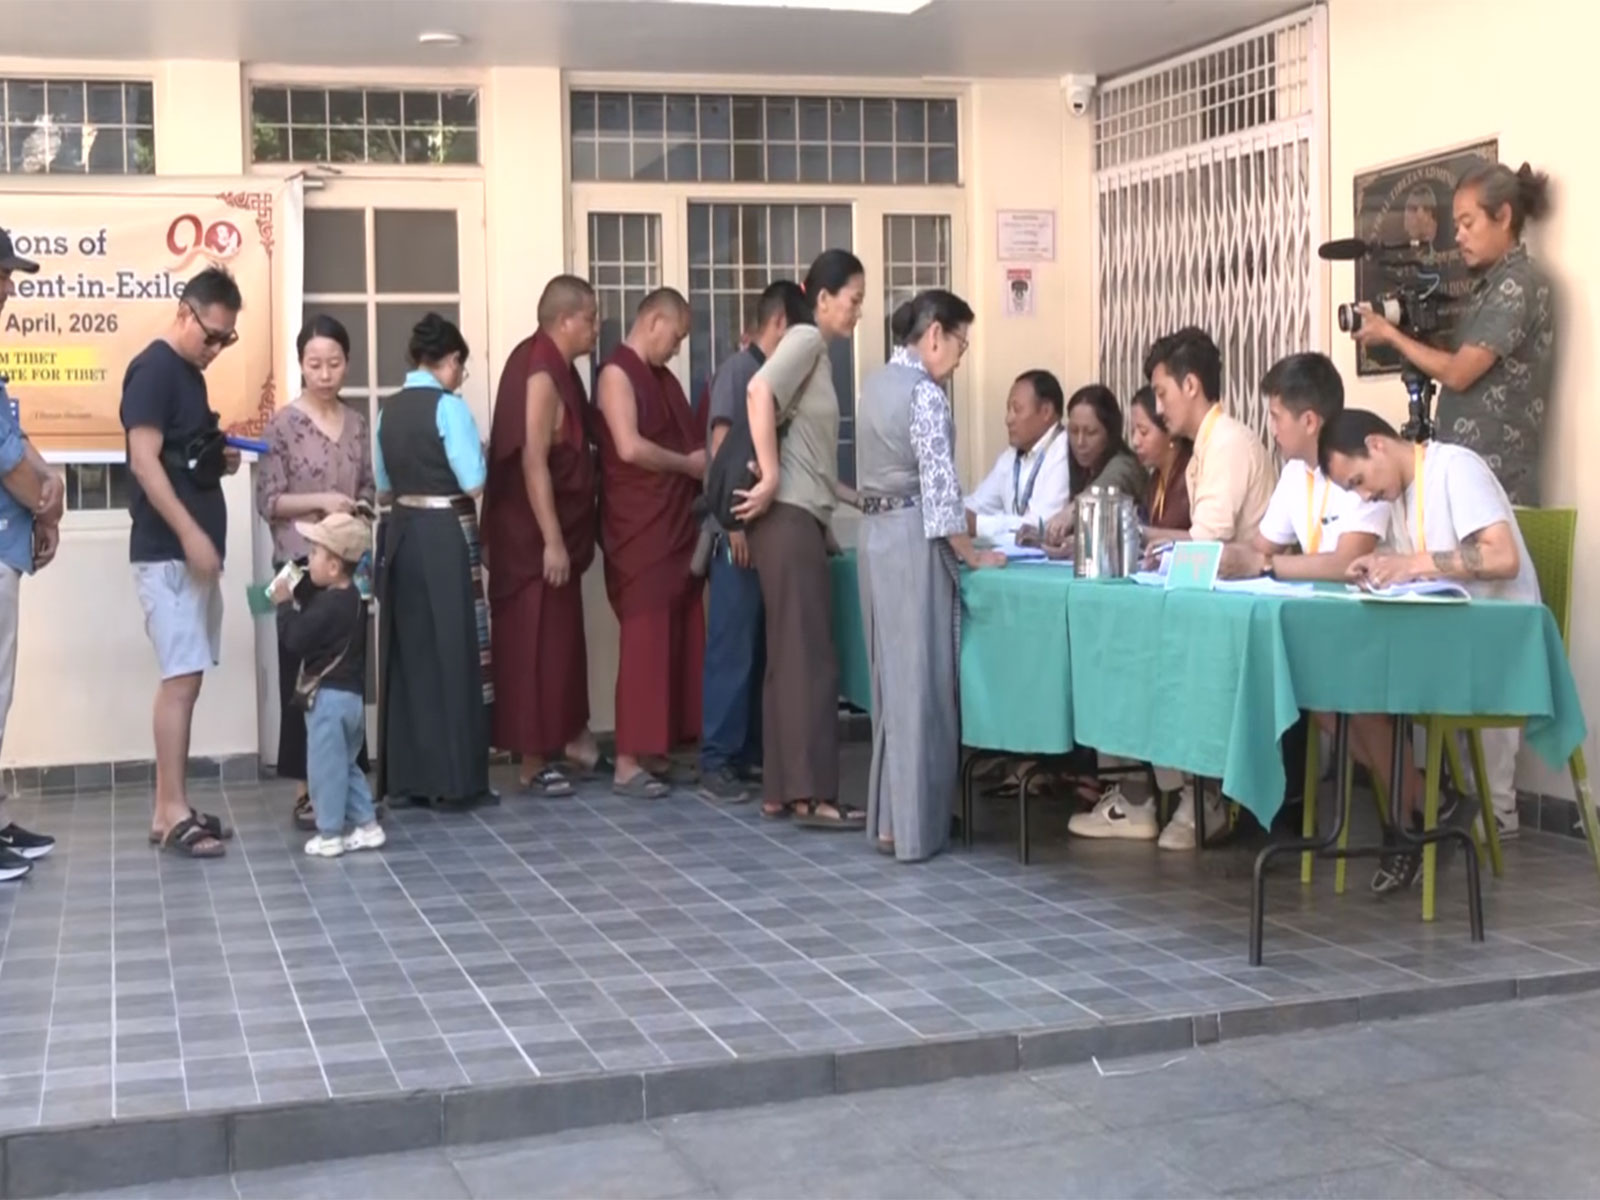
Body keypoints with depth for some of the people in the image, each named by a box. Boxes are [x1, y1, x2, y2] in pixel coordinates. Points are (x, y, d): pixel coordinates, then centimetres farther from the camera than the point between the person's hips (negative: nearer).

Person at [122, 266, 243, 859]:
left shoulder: (190, 373, 17)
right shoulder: (153, 369, -11)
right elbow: (145, 461, -18)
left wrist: (222, 459, 6)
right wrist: (190, 534, -22)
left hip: (194, 549, 9)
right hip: (168, 551, -9)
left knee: (184, 677, 8)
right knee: (182, 677, -10)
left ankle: (169, 807, 12)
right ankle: (173, 813, -6)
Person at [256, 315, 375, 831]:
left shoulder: (356, 424, 10)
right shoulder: (284, 424, -5)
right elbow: (268, 502, -7)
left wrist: (361, 508, -5)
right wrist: (320, 501, -18)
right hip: (302, 564, -4)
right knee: (305, 675, 0)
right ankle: (307, 790, 5)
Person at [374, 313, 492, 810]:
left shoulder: (388, 409, 9)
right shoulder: (449, 406, -11)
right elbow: (474, 483, -16)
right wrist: (480, 453, 3)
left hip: (401, 534, 7)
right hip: (446, 535, -6)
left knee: (409, 653, 11)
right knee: (453, 652, 0)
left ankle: (407, 778, 14)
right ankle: (455, 779, 3)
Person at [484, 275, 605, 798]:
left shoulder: (551, 364, 12)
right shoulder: (541, 373, -18)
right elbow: (532, 461, -23)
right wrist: (552, 541, -24)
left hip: (555, 532, 10)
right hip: (534, 538, -10)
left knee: (560, 640, 15)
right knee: (535, 644, -3)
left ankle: (566, 742, 23)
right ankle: (533, 761, 4)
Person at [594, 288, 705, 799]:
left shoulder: (664, 378, 19)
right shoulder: (617, 373, -8)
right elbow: (630, 447, -20)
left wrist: (707, 460, 6)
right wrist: (689, 464, -9)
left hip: (678, 526, 9)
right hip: (639, 531, -8)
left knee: (679, 639, 8)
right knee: (645, 641, -8)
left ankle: (661, 750, 14)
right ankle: (628, 762, -4)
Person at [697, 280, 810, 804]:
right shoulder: (738, 369, -9)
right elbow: (721, 449, -14)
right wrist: (735, 522, -20)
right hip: (739, 533, -8)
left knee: (762, 648, 11)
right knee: (732, 648, -6)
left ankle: (751, 752, 18)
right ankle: (716, 762, -2)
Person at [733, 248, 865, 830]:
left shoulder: (820, 351, 21)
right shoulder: (805, 339, -7)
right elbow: (759, 392, -25)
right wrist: (769, 480, -24)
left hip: (802, 517, 9)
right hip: (786, 516, -9)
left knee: (791, 654, 9)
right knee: (809, 655, -10)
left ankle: (781, 791, 13)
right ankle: (812, 794, -9)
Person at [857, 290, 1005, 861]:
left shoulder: (876, 383, 12)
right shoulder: (925, 393, -14)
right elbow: (938, 486, -17)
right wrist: (971, 554, -8)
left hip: (875, 532, 9)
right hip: (912, 538, -9)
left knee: (891, 675, 13)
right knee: (920, 678, -3)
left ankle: (888, 815, 17)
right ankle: (914, 826, 0)